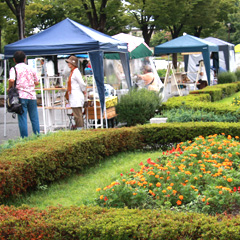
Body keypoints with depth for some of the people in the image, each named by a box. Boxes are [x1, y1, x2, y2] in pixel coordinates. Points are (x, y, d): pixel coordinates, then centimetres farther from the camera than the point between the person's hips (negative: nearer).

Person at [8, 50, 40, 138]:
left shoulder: (14, 69, 0)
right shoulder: (30, 68, 11)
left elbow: (12, 80, -18)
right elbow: (37, 82, 13)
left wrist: (10, 87, -1)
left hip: (21, 96, -3)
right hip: (32, 96, 3)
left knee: (22, 119, 0)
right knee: (34, 119, 9)